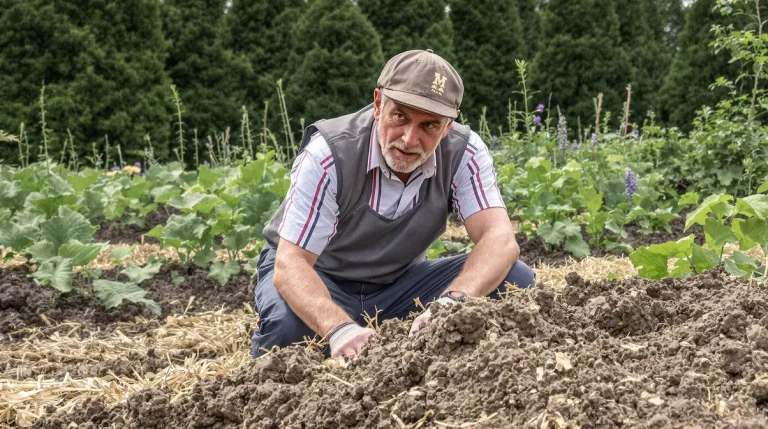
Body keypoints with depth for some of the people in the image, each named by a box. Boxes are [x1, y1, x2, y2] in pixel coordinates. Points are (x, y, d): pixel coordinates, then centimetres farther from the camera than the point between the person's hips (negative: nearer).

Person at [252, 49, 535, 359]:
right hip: (318, 277, -3)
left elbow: (500, 239, -28)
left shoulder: (463, 153, -17)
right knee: (286, 322, -39)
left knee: (514, 279, -18)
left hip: (399, 280, 4)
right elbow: (291, 263, -32)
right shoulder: (329, 153, -27)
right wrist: (340, 329, -52)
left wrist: (455, 301, -50)